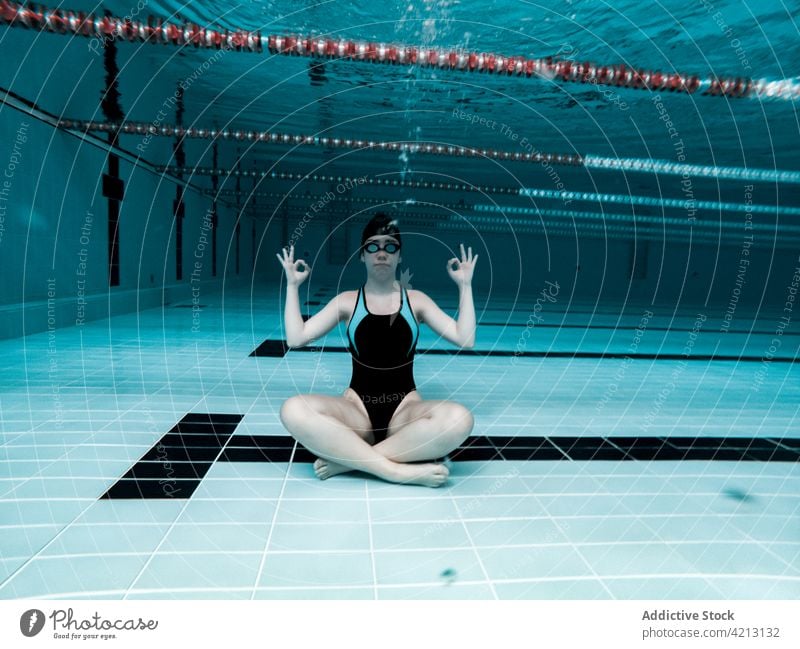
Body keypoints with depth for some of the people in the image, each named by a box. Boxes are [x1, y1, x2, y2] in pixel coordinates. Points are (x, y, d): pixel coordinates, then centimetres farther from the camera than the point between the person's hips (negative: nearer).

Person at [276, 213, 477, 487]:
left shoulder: (415, 300, 8)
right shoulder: (347, 301, 8)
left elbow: (465, 340, -1)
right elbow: (295, 339, 1)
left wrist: (465, 285, -2)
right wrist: (292, 285, 1)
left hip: (405, 410, 0)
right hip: (357, 410, 0)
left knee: (459, 418, -34)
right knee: (293, 410, -31)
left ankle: (348, 460, -24)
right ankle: (401, 470, -29)